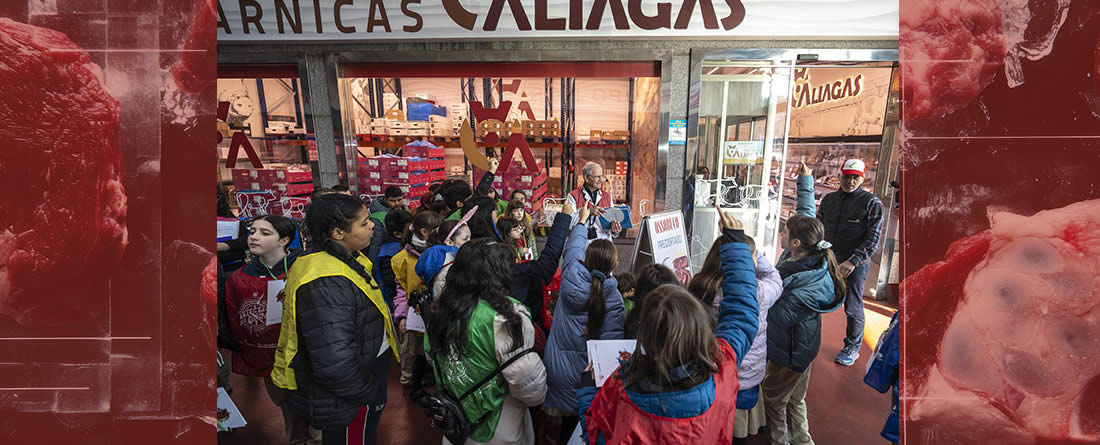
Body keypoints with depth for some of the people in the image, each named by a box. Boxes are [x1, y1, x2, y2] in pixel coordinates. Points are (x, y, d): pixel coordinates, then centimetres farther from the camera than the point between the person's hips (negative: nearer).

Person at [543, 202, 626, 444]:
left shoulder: (571, 278, -11)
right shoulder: (613, 297, -16)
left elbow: (573, 248, 8)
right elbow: (613, 339, -17)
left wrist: (582, 221, 23)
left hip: (559, 371, 2)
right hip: (588, 376, -2)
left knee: (568, 424, 23)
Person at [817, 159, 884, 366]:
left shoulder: (871, 202, -4)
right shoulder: (828, 199, 10)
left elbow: (873, 238, -9)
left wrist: (853, 261, -17)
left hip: (855, 265, -4)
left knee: (853, 308, 5)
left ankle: (852, 347, 24)